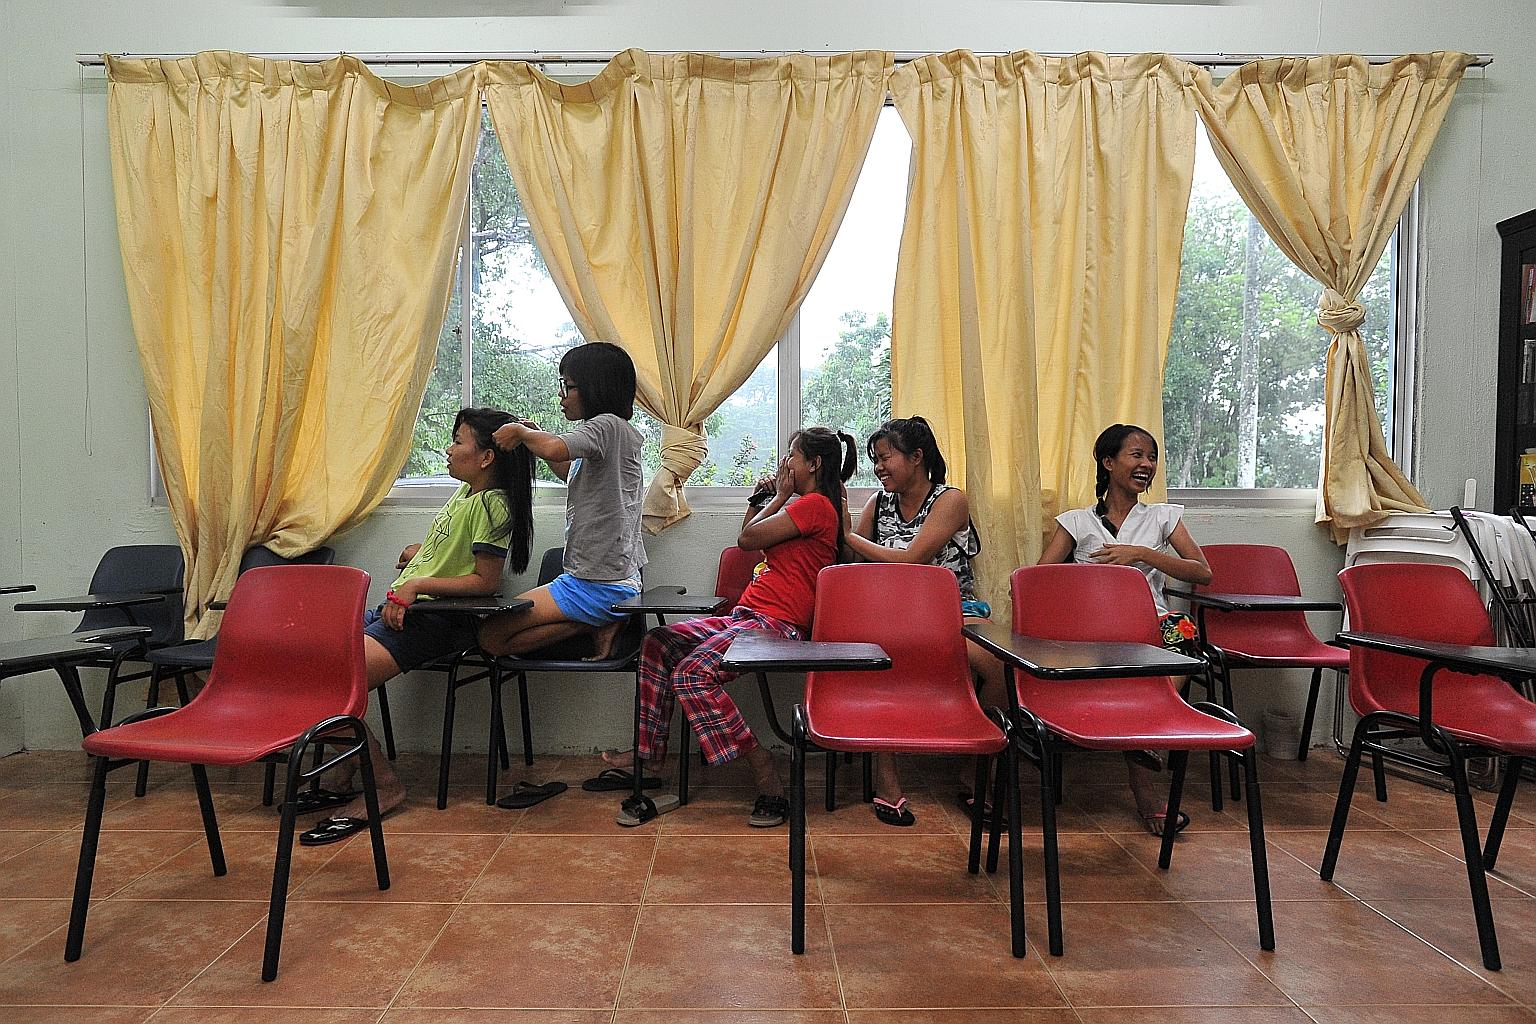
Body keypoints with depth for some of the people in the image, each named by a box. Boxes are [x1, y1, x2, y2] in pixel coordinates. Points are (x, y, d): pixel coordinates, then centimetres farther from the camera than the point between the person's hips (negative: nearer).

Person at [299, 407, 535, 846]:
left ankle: (385, 785, -4)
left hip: (432, 619, -10)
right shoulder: (465, 492, 13)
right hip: (399, 607, 10)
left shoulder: (491, 504, -15)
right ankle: (345, 776, 12)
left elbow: (486, 581, -18)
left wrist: (416, 585, -19)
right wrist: (420, 551, 16)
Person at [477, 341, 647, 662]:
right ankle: (599, 622, 4)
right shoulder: (617, 432, 16)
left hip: (597, 585, -10)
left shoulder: (607, 425, -15)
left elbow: (556, 449, -35)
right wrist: (536, 438, 19)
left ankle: (594, 626, -7)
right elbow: (575, 474, 34)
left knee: (492, 636, -9)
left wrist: (520, 432, -14)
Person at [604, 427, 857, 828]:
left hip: (776, 624, -11)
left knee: (693, 674, -30)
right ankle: (648, 754, 5)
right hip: (748, 617, 11)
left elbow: (747, 539, -12)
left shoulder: (815, 504, -10)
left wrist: (781, 494, 1)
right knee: (658, 644, 4)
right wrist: (760, 498, 21)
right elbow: (748, 540, 31)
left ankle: (766, 776, -22)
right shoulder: (802, 505, 23)